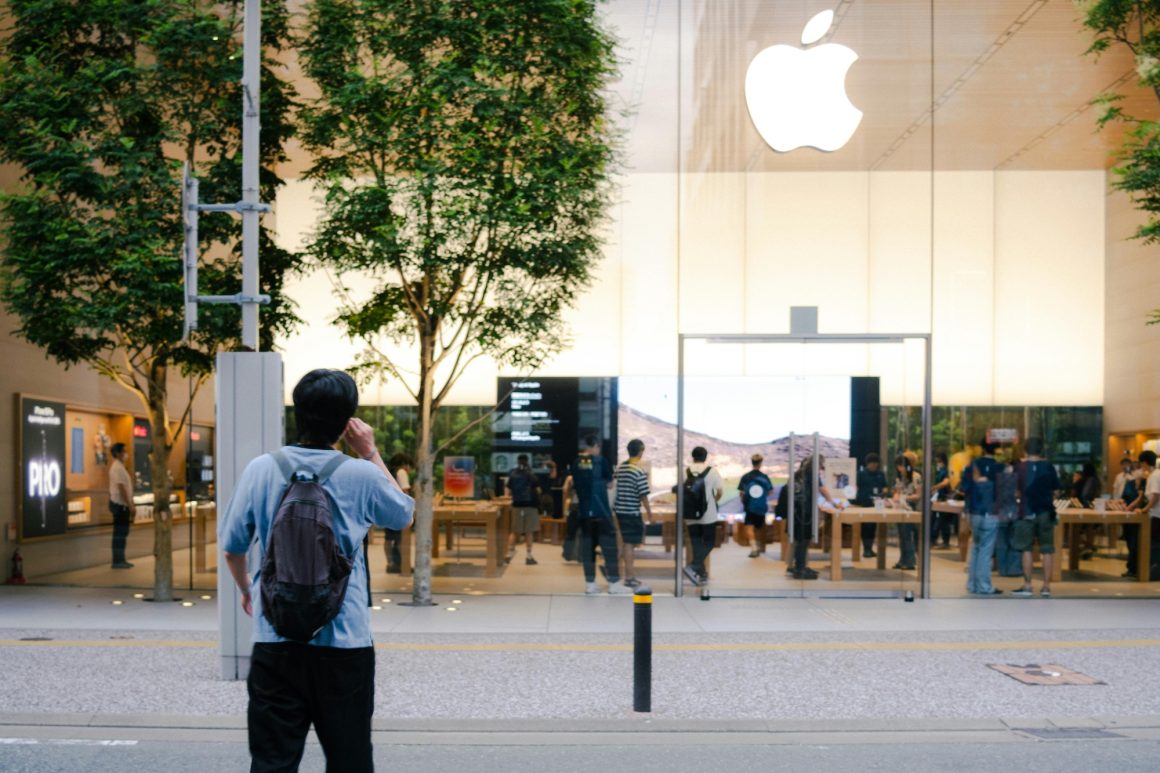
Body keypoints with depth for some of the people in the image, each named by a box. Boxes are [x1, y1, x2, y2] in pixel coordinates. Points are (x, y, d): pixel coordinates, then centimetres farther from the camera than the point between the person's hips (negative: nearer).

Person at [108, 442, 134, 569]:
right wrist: (129, 505, -20)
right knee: (120, 533, -7)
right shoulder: (118, 467, -15)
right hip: (120, 504, -10)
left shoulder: (118, 466, 16)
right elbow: (121, 487, -21)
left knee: (121, 533, 13)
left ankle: (120, 560, 17)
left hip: (119, 503, 10)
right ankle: (118, 561, -5)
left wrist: (129, 504, 19)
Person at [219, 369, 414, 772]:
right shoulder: (361, 475, -7)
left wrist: (245, 587, 26)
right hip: (345, 643, -1)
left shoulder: (261, 470, -3)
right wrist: (372, 454, 13)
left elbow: (232, 547, 7)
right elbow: (403, 514, 13)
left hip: (276, 643, 1)